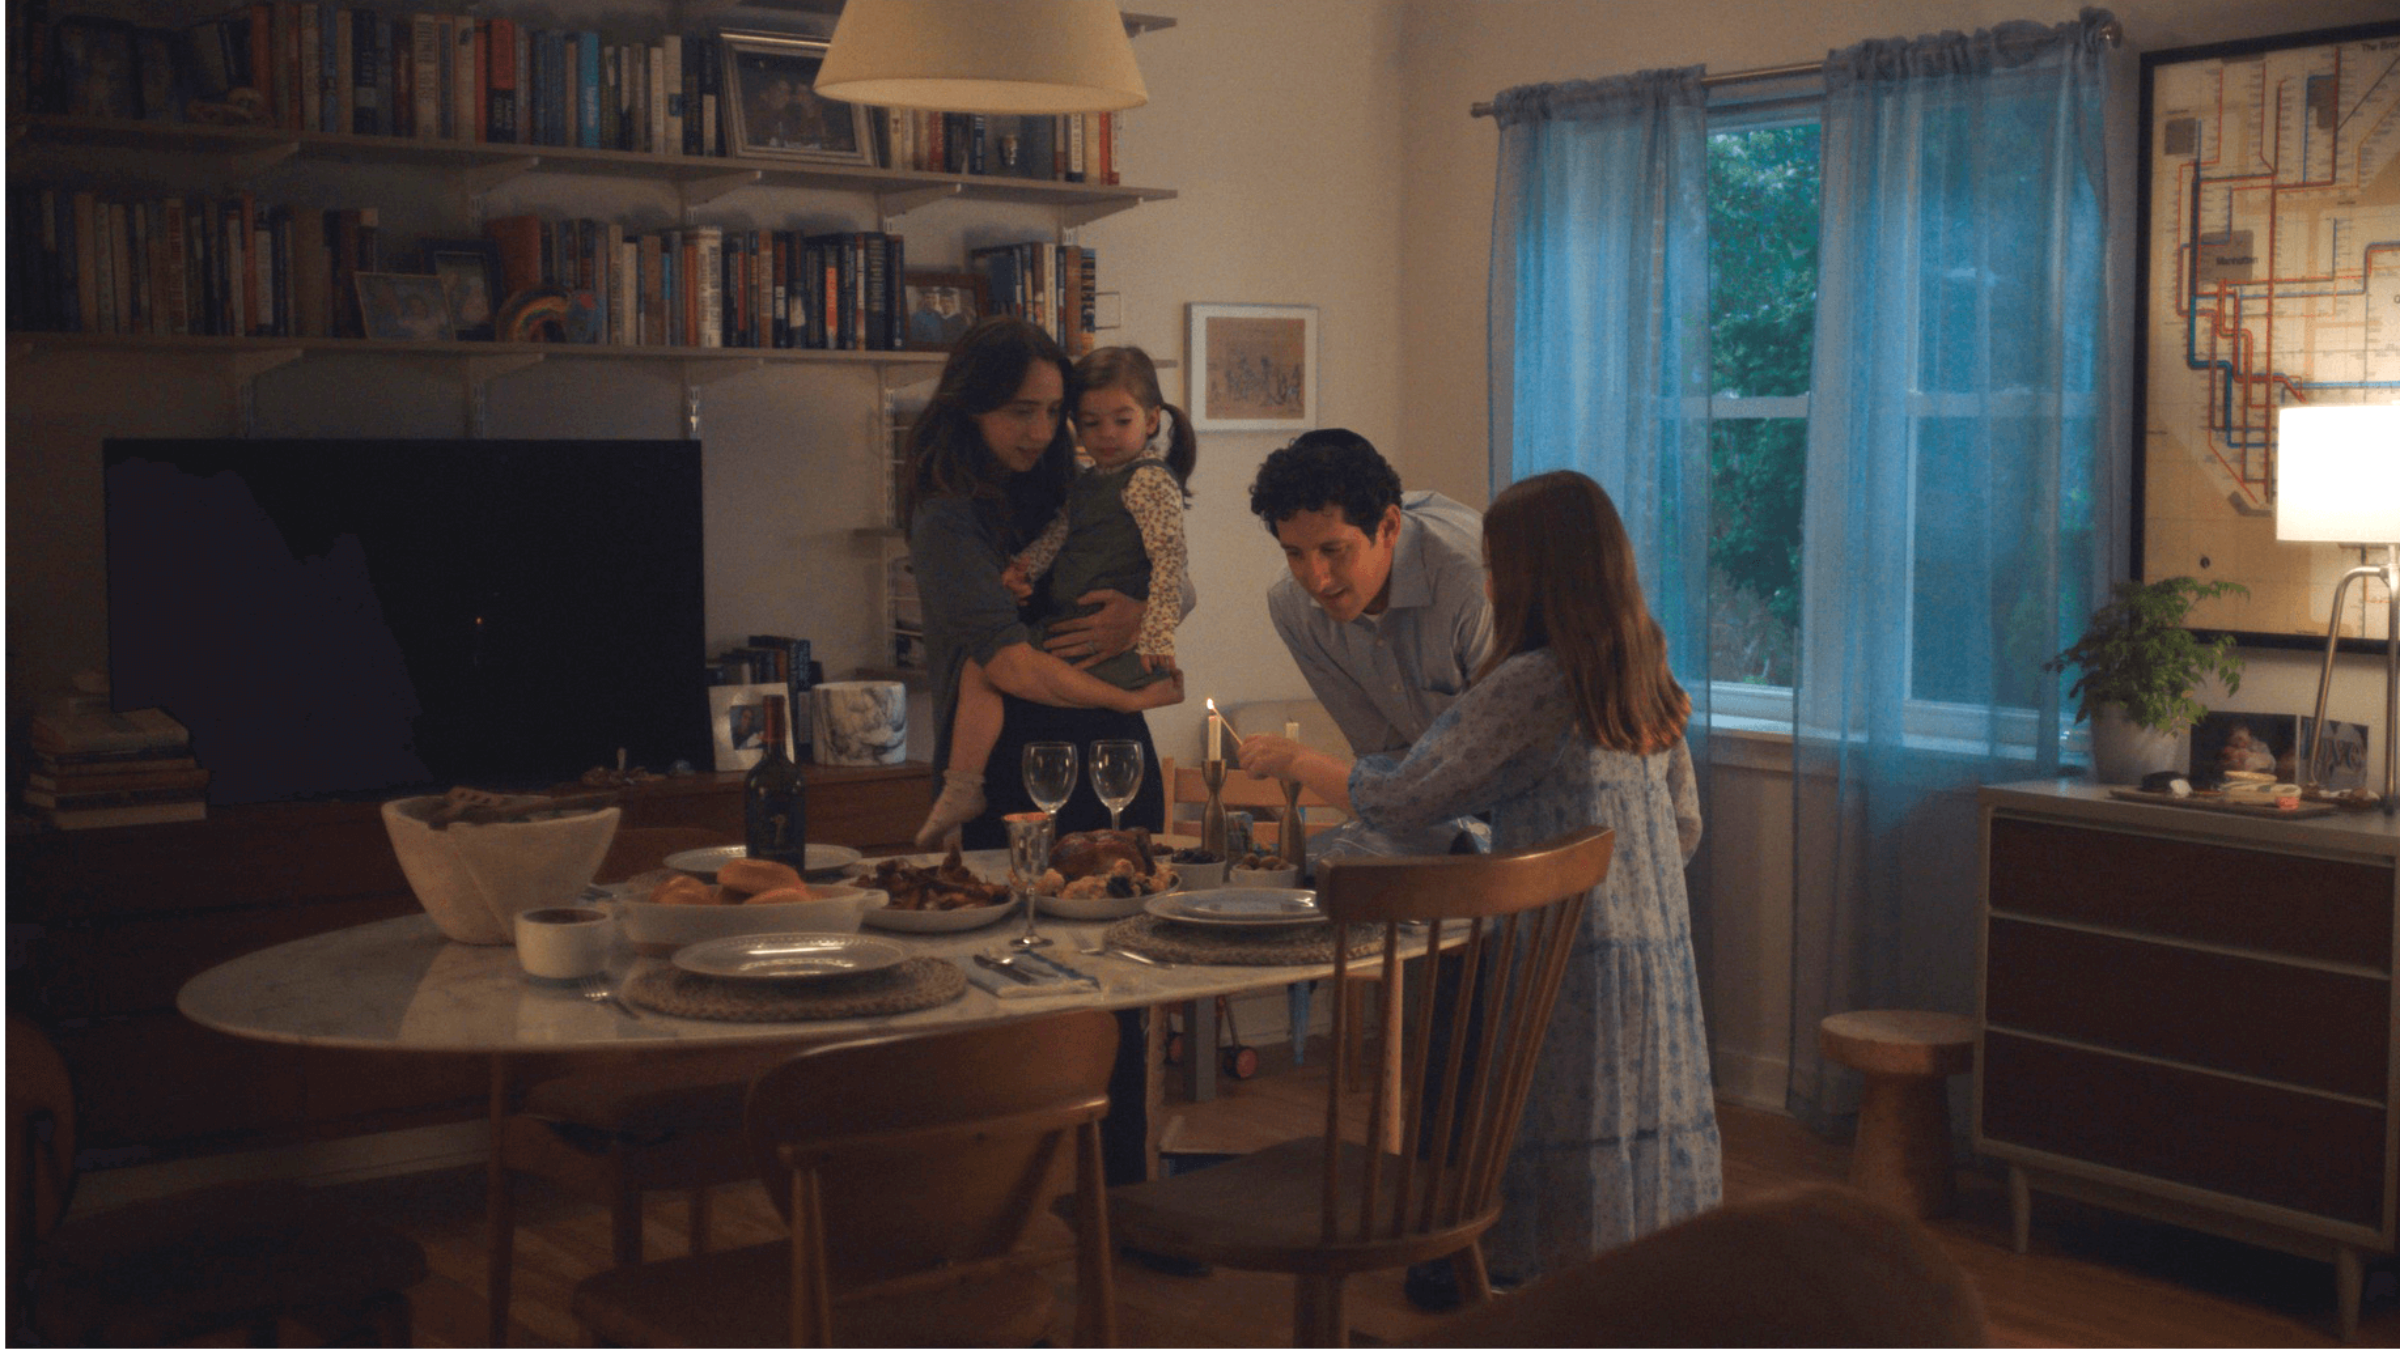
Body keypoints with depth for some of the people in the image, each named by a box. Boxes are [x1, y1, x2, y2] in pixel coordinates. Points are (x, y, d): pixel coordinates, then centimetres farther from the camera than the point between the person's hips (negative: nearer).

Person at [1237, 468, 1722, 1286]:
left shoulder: (1528, 684, -15)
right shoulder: (1646, 679, 9)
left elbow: (1401, 801, -11)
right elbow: (1685, 828, 16)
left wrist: (1293, 761, 3)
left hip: (1572, 958, -8)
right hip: (1659, 949, 8)